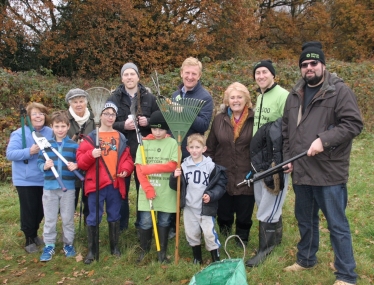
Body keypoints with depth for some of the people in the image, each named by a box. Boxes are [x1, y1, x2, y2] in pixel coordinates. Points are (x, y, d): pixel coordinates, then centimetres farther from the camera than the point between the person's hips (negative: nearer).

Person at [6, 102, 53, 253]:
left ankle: (34, 235, 36)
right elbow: (10, 154, -17)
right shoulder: (19, 133, -11)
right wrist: (29, 151, -29)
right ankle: (29, 240, 20)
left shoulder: (51, 133, 1)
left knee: (40, 210, 15)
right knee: (28, 210, 3)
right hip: (25, 180, -4)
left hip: (44, 179, 4)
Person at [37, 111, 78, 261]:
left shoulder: (74, 145, 0)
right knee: (49, 218, 8)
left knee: (68, 218, 9)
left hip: (68, 187, -1)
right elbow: (39, 162, 3)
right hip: (49, 187, 1)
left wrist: (76, 166, -22)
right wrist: (45, 166, -18)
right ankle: (49, 245, 20)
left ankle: (68, 244, 24)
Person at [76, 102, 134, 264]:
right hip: (96, 183, -3)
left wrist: (126, 169, -8)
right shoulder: (90, 137, 0)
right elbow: (81, 161, -5)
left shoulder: (121, 138, 10)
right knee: (94, 217, 2)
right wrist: (91, 155, -24)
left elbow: (127, 158, 11)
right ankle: (92, 250, 15)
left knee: (114, 216, 14)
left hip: (116, 183, 3)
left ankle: (114, 247, 28)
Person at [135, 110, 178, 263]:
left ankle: (162, 252, 22)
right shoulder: (144, 143, 2)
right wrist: (148, 188, -13)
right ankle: (144, 250, 22)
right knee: (145, 222, 3)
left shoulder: (172, 143, 0)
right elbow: (139, 168, -3)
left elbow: (173, 165, -11)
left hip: (166, 191, 0)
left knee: (164, 222, 10)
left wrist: (149, 168, -14)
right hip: (147, 190, 0)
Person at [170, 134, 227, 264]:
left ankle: (216, 259, 12)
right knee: (191, 233, 12)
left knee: (209, 233, -4)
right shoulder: (184, 166, 3)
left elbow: (221, 185, -4)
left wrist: (211, 195, -18)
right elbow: (175, 186, 5)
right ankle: (197, 257, 31)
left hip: (206, 207, -3)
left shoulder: (211, 166, -6)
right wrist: (175, 177, -15)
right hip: (189, 207, 3)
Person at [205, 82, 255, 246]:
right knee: (223, 209, 11)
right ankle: (224, 230, 36)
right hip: (223, 175, 2)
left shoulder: (254, 120, -5)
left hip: (246, 175, -2)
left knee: (244, 211, 9)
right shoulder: (219, 120, 3)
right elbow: (210, 147, 7)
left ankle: (242, 237, 31)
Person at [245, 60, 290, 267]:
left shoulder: (282, 96, -14)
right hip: (260, 159, 9)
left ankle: (265, 248, 11)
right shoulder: (260, 97, 14)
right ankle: (276, 236, 36)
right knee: (263, 202, 18)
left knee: (268, 206, -2)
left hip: (277, 160, -9)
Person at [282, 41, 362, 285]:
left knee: (337, 224, 2)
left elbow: (353, 124, -14)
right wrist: (288, 157, 9)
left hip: (329, 172, -6)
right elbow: (286, 130, 18)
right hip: (301, 171, 6)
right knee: (305, 220, 20)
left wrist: (324, 140, -23)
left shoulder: (340, 91, -7)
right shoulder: (295, 95, 12)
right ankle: (306, 259, 39)